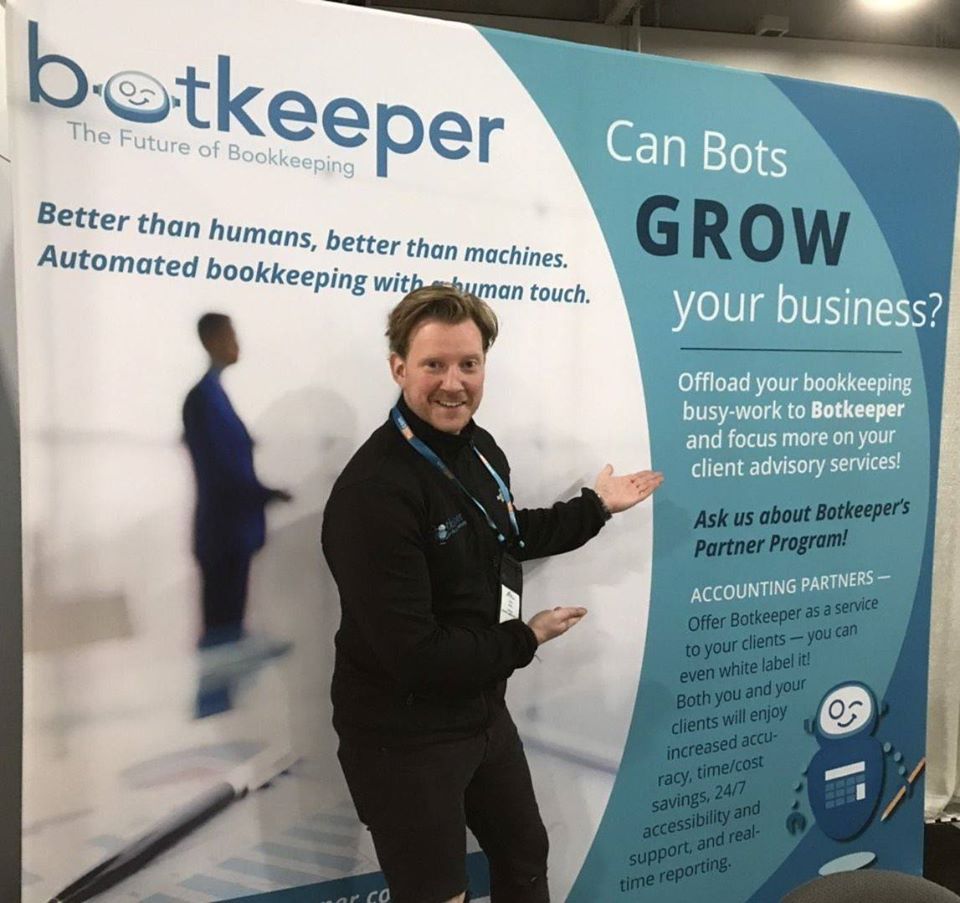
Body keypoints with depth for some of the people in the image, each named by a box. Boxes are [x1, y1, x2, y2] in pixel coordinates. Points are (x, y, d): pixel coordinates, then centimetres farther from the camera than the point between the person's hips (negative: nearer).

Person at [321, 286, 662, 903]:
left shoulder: (479, 449, 1)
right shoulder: (374, 490, -30)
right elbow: (413, 655, -30)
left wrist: (596, 506, 22)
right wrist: (524, 639, -16)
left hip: (483, 713, 9)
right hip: (404, 738, -8)